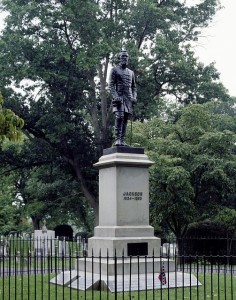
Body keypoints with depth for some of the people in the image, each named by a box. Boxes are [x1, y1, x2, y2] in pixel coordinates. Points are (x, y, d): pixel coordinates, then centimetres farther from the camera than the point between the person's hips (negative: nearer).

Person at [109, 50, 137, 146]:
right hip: (119, 97, -5)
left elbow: (133, 86, 22)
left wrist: (134, 97, 5)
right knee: (119, 117, -18)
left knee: (125, 119, 1)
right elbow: (111, 85, -2)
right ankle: (117, 139, -19)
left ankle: (122, 140, 2)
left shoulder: (131, 72, 22)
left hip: (129, 98, 5)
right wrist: (115, 96, -16)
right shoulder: (115, 70, 6)